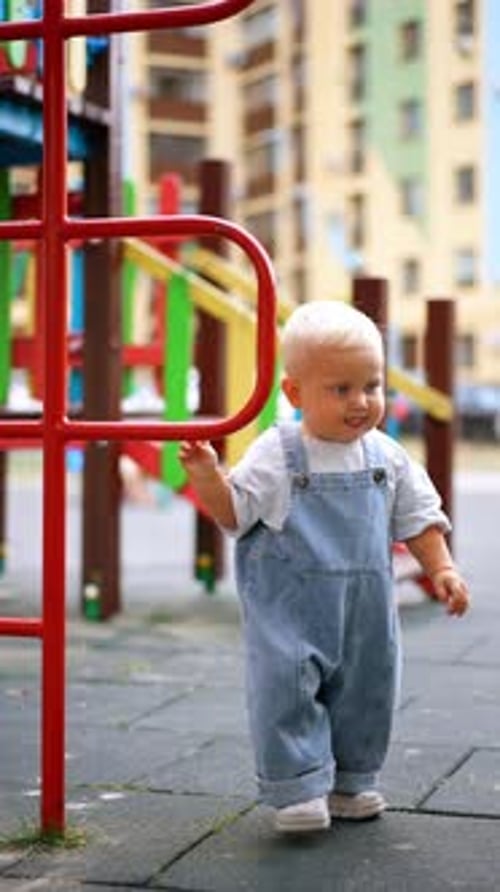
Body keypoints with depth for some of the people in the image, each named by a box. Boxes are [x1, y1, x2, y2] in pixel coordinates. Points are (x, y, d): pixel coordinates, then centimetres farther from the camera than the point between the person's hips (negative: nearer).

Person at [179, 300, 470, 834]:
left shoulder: (387, 458, 2)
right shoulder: (276, 456, -10)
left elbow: (418, 518, 9)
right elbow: (233, 513, -7)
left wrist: (442, 569, -2)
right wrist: (207, 478, -25)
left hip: (365, 609, 4)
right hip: (290, 609, -4)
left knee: (366, 690, 12)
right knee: (287, 688, -10)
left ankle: (351, 781, 30)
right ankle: (296, 787, 3)